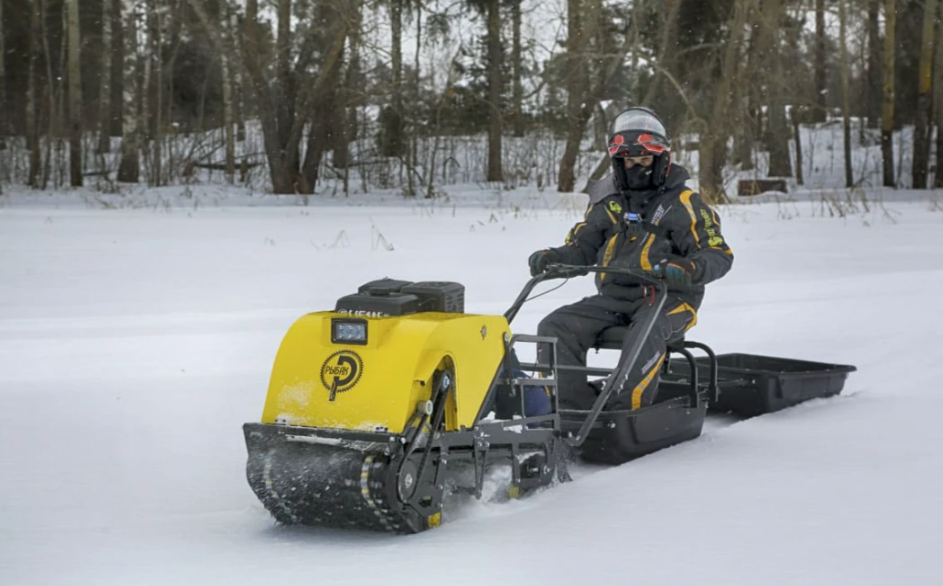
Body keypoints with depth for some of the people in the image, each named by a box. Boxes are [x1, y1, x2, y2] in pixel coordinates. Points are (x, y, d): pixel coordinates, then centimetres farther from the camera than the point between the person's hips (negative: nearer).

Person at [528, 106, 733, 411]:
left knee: (646, 333, -39)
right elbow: (581, 247, 19)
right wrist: (552, 257, -5)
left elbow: (719, 254, -5)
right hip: (613, 297, 5)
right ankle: (572, 406, -24)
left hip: (667, 298, -5)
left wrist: (688, 268, -29)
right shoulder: (607, 203, 16)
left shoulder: (683, 203, 1)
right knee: (555, 327, -17)